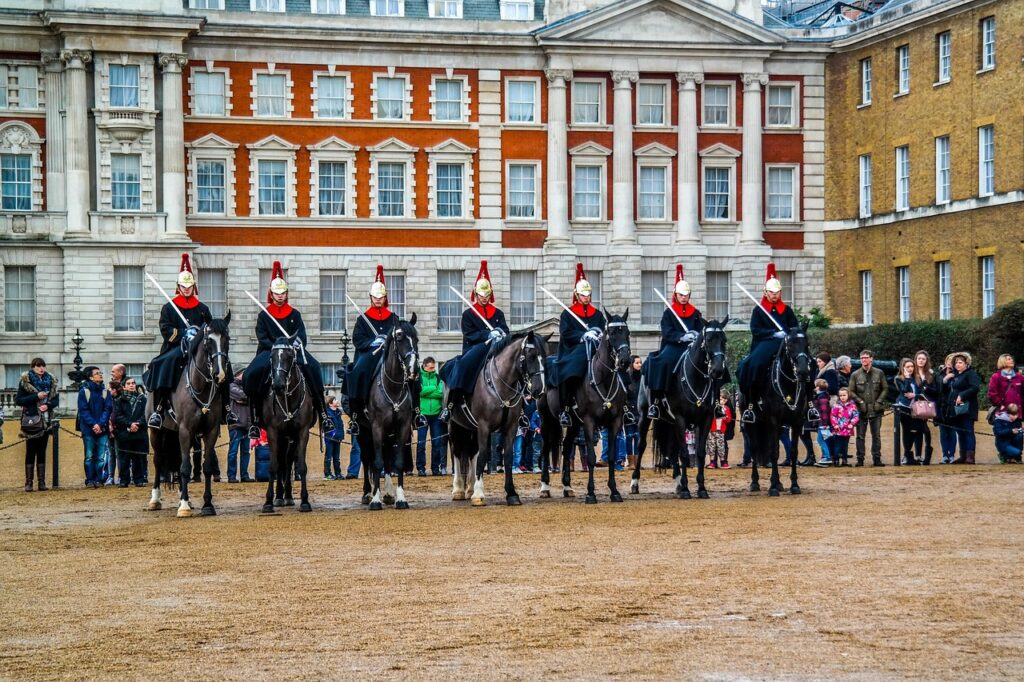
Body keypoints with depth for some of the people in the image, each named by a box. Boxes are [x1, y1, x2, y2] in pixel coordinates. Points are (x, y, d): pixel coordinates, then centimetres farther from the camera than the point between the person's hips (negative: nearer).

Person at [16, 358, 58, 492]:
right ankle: (28, 483, -2)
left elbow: (56, 399, 12)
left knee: (42, 451, 7)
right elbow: (18, 400, -7)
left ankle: (42, 482, 9)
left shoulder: (50, 381, 9)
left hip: (46, 420, 4)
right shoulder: (25, 381, -2)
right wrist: (36, 396, -16)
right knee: (31, 451, -3)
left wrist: (48, 405, -9)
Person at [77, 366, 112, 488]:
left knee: (101, 457, 0)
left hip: (102, 429, 2)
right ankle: (90, 480, 5)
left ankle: (99, 480, 4)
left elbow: (108, 409, 2)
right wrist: (93, 424, -15)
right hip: (88, 429, -2)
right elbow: (83, 410, -5)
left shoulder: (105, 391, 8)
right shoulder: (84, 391, 0)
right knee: (89, 456, 1)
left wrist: (100, 424, -11)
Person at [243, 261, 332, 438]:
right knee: (253, 374, -30)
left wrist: (295, 348, -19)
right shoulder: (263, 316, 8)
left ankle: (323, 415, -24)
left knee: (312, 368, -27)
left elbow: (301, 337, 2)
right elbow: (262, 339, -2)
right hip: (269, 353, -1)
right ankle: (255, 420, -21)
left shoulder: (295, 314, 12)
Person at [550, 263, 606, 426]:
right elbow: (566, 334, -5)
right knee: (568, 373, -33)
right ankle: (565, 409, -33)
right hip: (573, 351, -4)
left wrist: (597, 334, -12)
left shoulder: (598, 314, 20)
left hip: (593, 349, 4)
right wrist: (584, 335, -19)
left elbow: (603, 332, 13)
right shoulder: (567, 314, 9)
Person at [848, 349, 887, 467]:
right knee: (860, 436, 1)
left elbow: (884, 389, 7)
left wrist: (879, 401, -5)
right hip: (861, 410, 0)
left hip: (876, 409, 0)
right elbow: (851, 392, 3)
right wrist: (860, 401, -8)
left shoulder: (879, 373, 5)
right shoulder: (855, 375, 3)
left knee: (876, 435, 4)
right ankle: (860, 459, 4)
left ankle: (876, 459, 8)